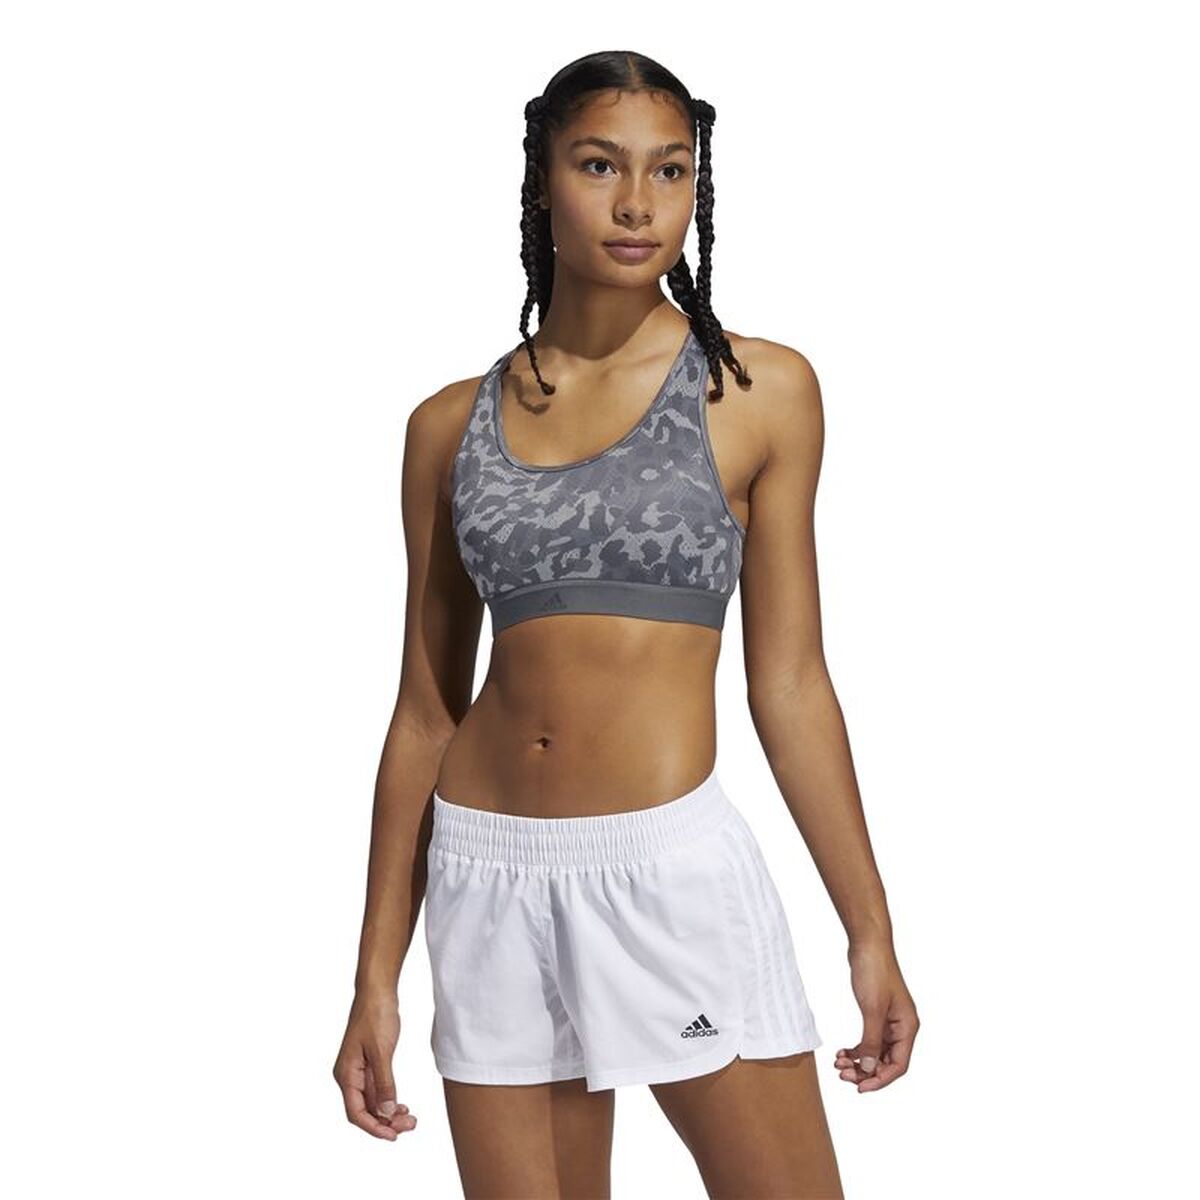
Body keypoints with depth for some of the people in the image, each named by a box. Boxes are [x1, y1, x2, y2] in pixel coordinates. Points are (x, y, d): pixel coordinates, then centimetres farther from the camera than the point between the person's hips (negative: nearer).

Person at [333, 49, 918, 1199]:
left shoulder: (760, 391, 0)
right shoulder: (453, 424, 5)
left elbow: (788, 681, 2)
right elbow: (425, 708, 8)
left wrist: (871, 931, 1)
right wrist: (376, 975, 9)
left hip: (673, 867, -2)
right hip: (490, 877, 2)